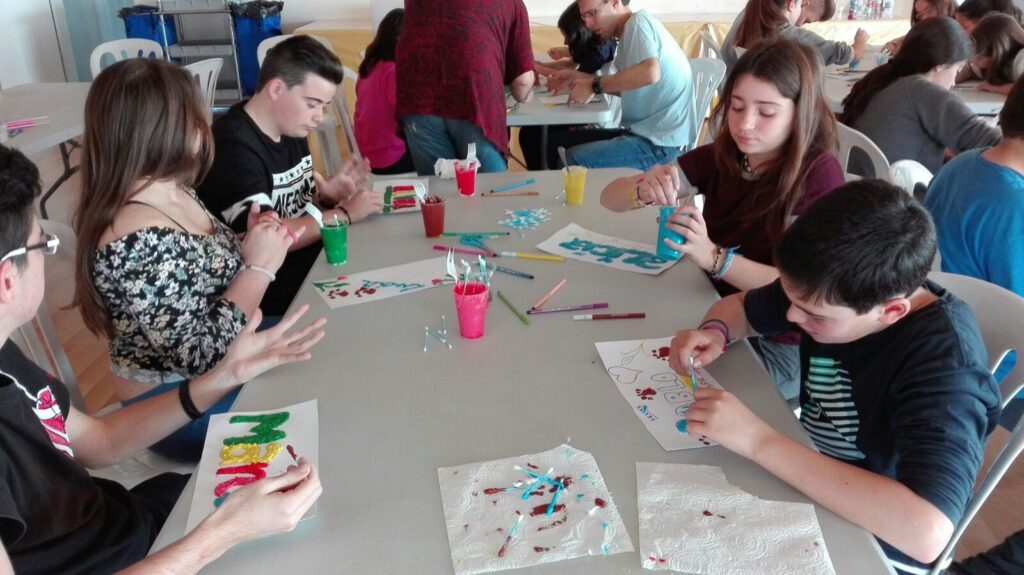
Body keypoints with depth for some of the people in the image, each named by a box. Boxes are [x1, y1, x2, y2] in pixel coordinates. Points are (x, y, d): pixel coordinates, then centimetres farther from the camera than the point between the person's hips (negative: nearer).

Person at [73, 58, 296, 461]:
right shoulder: (137, 242, -31)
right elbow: (202, 353, -28)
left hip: (224, 373, 8)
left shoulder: (172, 193, -3)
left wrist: (255, 244, -8)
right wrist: (259, 266, -21)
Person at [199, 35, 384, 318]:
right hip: (266, 290, -8)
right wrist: (344, 213, -21)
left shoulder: (291, 129, 5)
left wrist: (327, 193, -8)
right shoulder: (233, 146, -22)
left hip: (312, 263, 8)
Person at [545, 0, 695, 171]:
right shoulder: (628, 34, 15)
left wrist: (594, 86, -20)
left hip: (660, 141, -9)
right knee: (560, 141, 10)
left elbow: (650, 73, -29)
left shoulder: (638, 21, -11)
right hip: (644, 131, 9)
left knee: (575, 158, -23)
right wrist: (579, 78, 9)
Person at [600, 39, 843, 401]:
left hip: (780, 345, -5)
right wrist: (643, 190, -28)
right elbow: (611, 198, -5)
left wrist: (713, 257, -36)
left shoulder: (819, 174, -17)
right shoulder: (721, 157, -4)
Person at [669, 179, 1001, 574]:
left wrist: (759, 441, -39)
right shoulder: (834, 289, -12)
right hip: (812, 488, 6)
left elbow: (926, 532, -42)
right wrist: (715, 332, -17)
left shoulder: (945, 364, -29)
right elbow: (741, 307, 5)